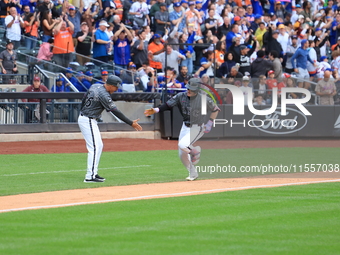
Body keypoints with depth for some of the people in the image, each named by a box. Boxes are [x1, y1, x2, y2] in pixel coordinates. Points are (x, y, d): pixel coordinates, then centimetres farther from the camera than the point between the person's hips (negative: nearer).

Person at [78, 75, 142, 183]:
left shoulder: (95, 86, 5)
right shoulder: (104, 95, -22)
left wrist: (83, 113, 26)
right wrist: (131, 123, -18)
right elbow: (116, 112, -21)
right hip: (88, 121, -10)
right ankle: (90, 176, -14)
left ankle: (93, 173, 16)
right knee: (94, 147, -11)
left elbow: (84, 98, 16)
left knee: (99, 145, 14)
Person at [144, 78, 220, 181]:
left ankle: (196, 151, 4)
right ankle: (193, 174, 25)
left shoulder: (204, 99, -17)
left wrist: (209, 124, -5)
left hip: (197, 128, -5)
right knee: (182, 155, 7)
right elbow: (168, 105, -9)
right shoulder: (181, 96, -8)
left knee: (183, 145, -26)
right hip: (185, 127, 5)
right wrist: (156, 110, -24)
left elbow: (215, 109, -3)